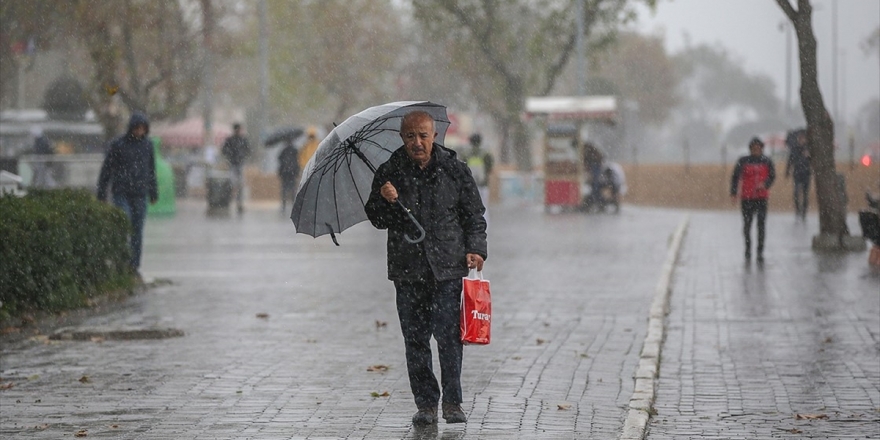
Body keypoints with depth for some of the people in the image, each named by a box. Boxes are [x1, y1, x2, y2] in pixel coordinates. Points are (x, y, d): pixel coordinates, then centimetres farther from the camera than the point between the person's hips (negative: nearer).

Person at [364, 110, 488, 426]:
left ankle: (452, 402, 1)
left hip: (448, 268, -2)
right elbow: (377, 220, 10)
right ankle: (425, 403, 11)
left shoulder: (454, 169, 5)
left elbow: (474, 214, 11)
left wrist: (475, 249, -2)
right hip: (407, 269, 2)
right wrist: (383, 200, -11)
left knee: (448, 335, -9)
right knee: (415, 339, 2)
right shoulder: (389, 173, 6)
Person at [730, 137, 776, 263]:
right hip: (746, 197, 0)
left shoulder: (767, 161, 4)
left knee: (761, 224, -7)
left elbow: (772, 176, 3)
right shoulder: (743, 161, 0)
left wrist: (765, 184, -18)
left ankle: (760, 252, -4)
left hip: (762, 197, 0)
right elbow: (735, 176, -2)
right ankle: (748, 249, 28)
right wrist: (733, 193, -11)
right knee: (747, 224, 8)